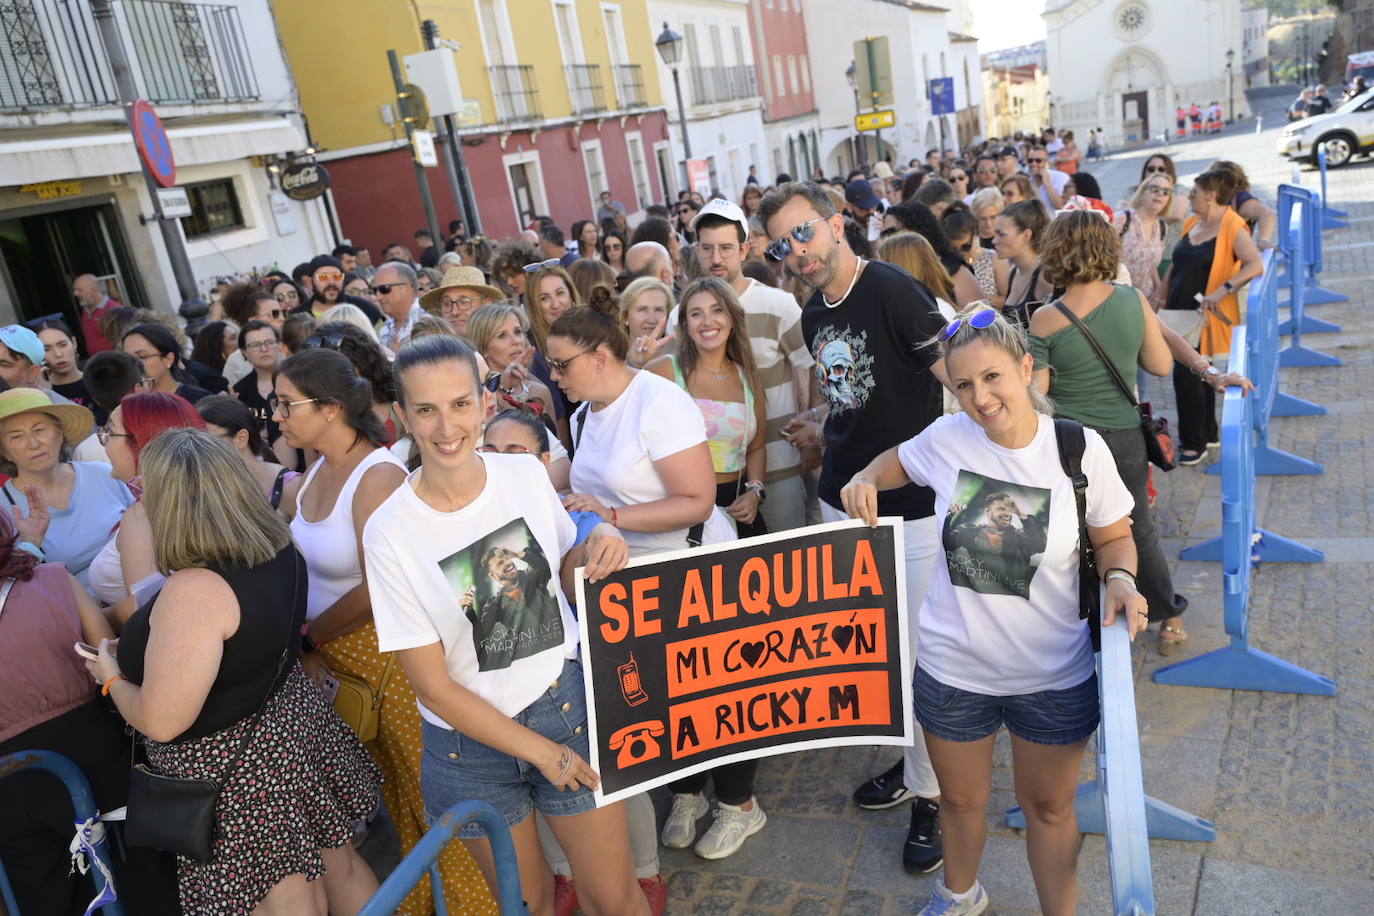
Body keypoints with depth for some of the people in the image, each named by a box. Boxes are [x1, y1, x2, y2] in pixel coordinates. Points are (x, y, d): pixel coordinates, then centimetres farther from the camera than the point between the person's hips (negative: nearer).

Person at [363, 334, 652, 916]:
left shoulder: (526, 473, -8)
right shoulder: (390, 531, -17)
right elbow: (432, 685, -12)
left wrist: (599, 544, -13)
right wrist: (539, 750, -9)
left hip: (567, 703, 2)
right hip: (472, 740, -1)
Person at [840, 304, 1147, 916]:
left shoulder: (1080, 448, -15)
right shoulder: (946, 438, -12)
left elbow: (1114, 538, -1)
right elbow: (898, 460, 10)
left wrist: (1120, 579, -22)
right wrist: (865, 481, -10)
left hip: (1053, 676, -1)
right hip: (952, 666, 2)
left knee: (1049, 807, 21)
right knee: (962, 800, 24)